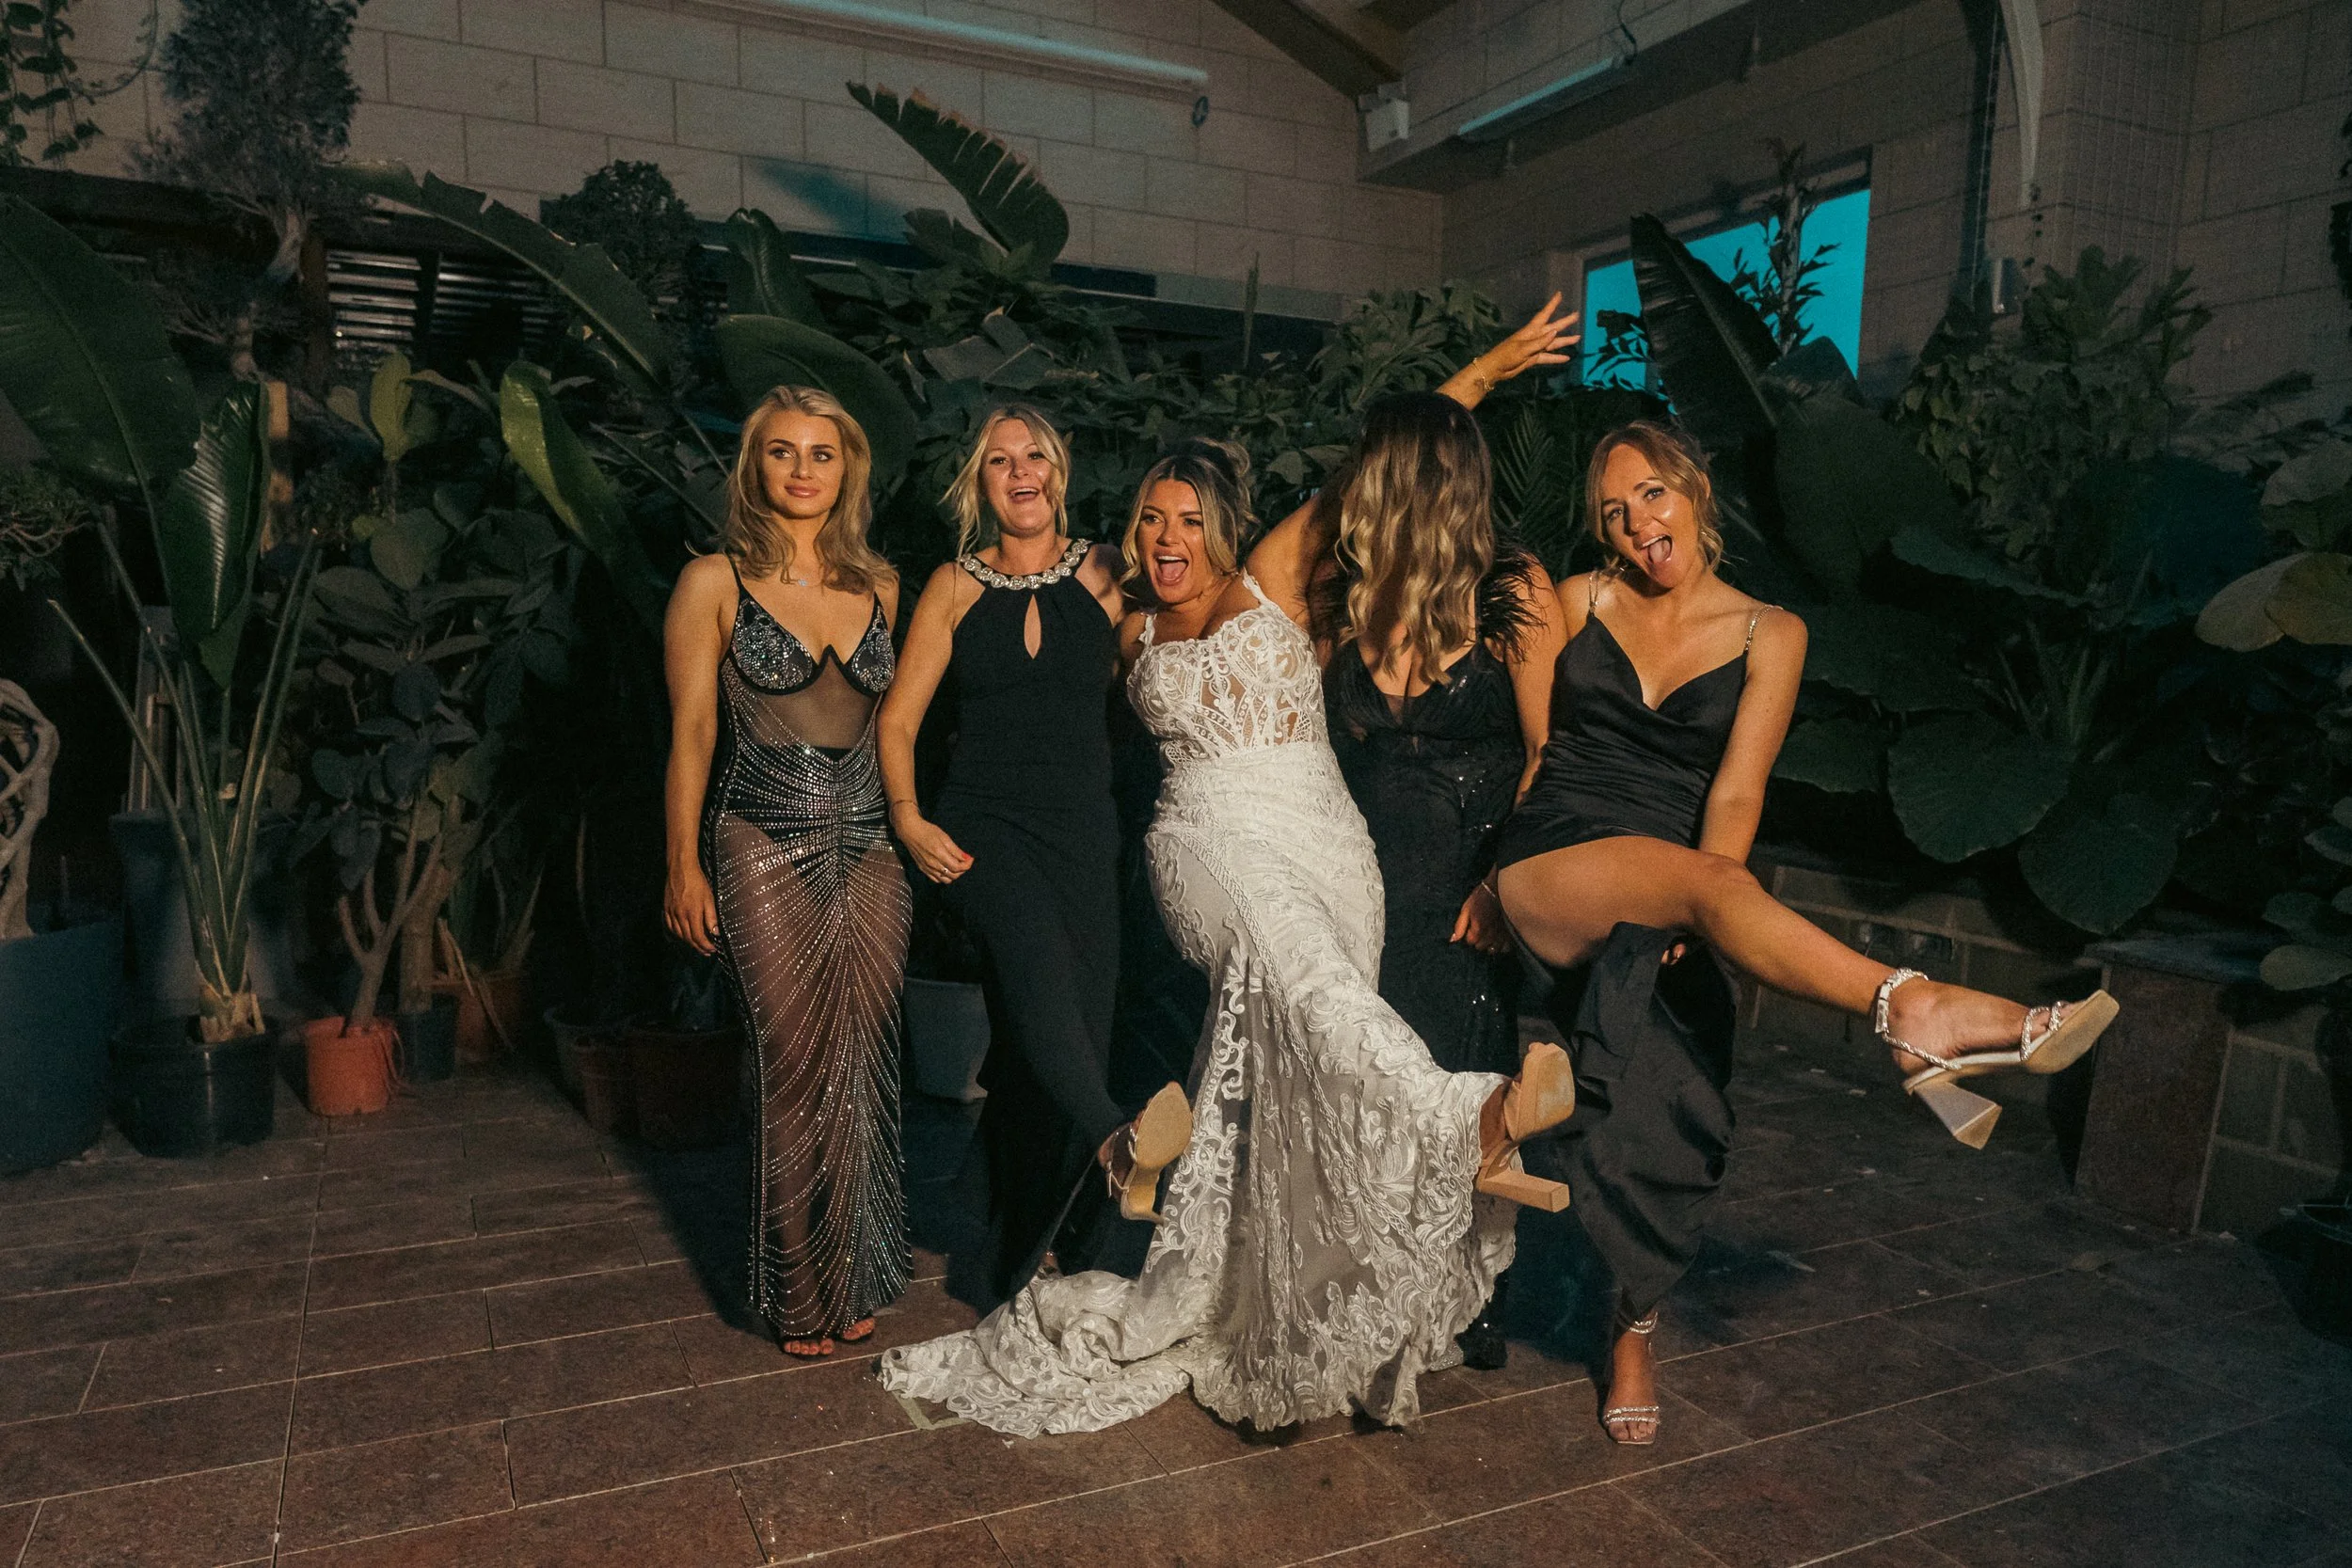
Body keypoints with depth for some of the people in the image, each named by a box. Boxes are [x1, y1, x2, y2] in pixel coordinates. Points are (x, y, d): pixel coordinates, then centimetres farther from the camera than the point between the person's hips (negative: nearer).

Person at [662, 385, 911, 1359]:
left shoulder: (878, 585, 10)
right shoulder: (714, 583, 0)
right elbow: (691, 730, -1)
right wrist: (684, 866, -4)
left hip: (871, 846, 4)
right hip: (765, 849, -3)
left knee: (862, 1068, 7)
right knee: (798, 1070, -1)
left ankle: (856, 1278, 25)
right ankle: (799, 1295, 18)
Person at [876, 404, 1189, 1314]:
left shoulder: (1105, 576, 10)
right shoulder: (955, 586, 9)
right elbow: (898, 719, 7)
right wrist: (908, 818, -5)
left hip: (1082, 830, 1)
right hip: (982, 829, -1)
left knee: (1067, 1030, -2)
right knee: (1036, 961, -34)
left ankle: (1000, 1270, 14)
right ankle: (1119, 1149, -56)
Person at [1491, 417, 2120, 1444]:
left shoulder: (1768, 634, 11)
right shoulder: (1579, 602, 13)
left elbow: (1736, 792, 1)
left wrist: (1692, 914, -15)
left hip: (1664, 894, 1)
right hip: (1548, 870, -1)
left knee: (1669, 1084, -20)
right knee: (1701, 878, -33)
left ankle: (1634, 1331, -5)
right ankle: (1911, 1012, -49)